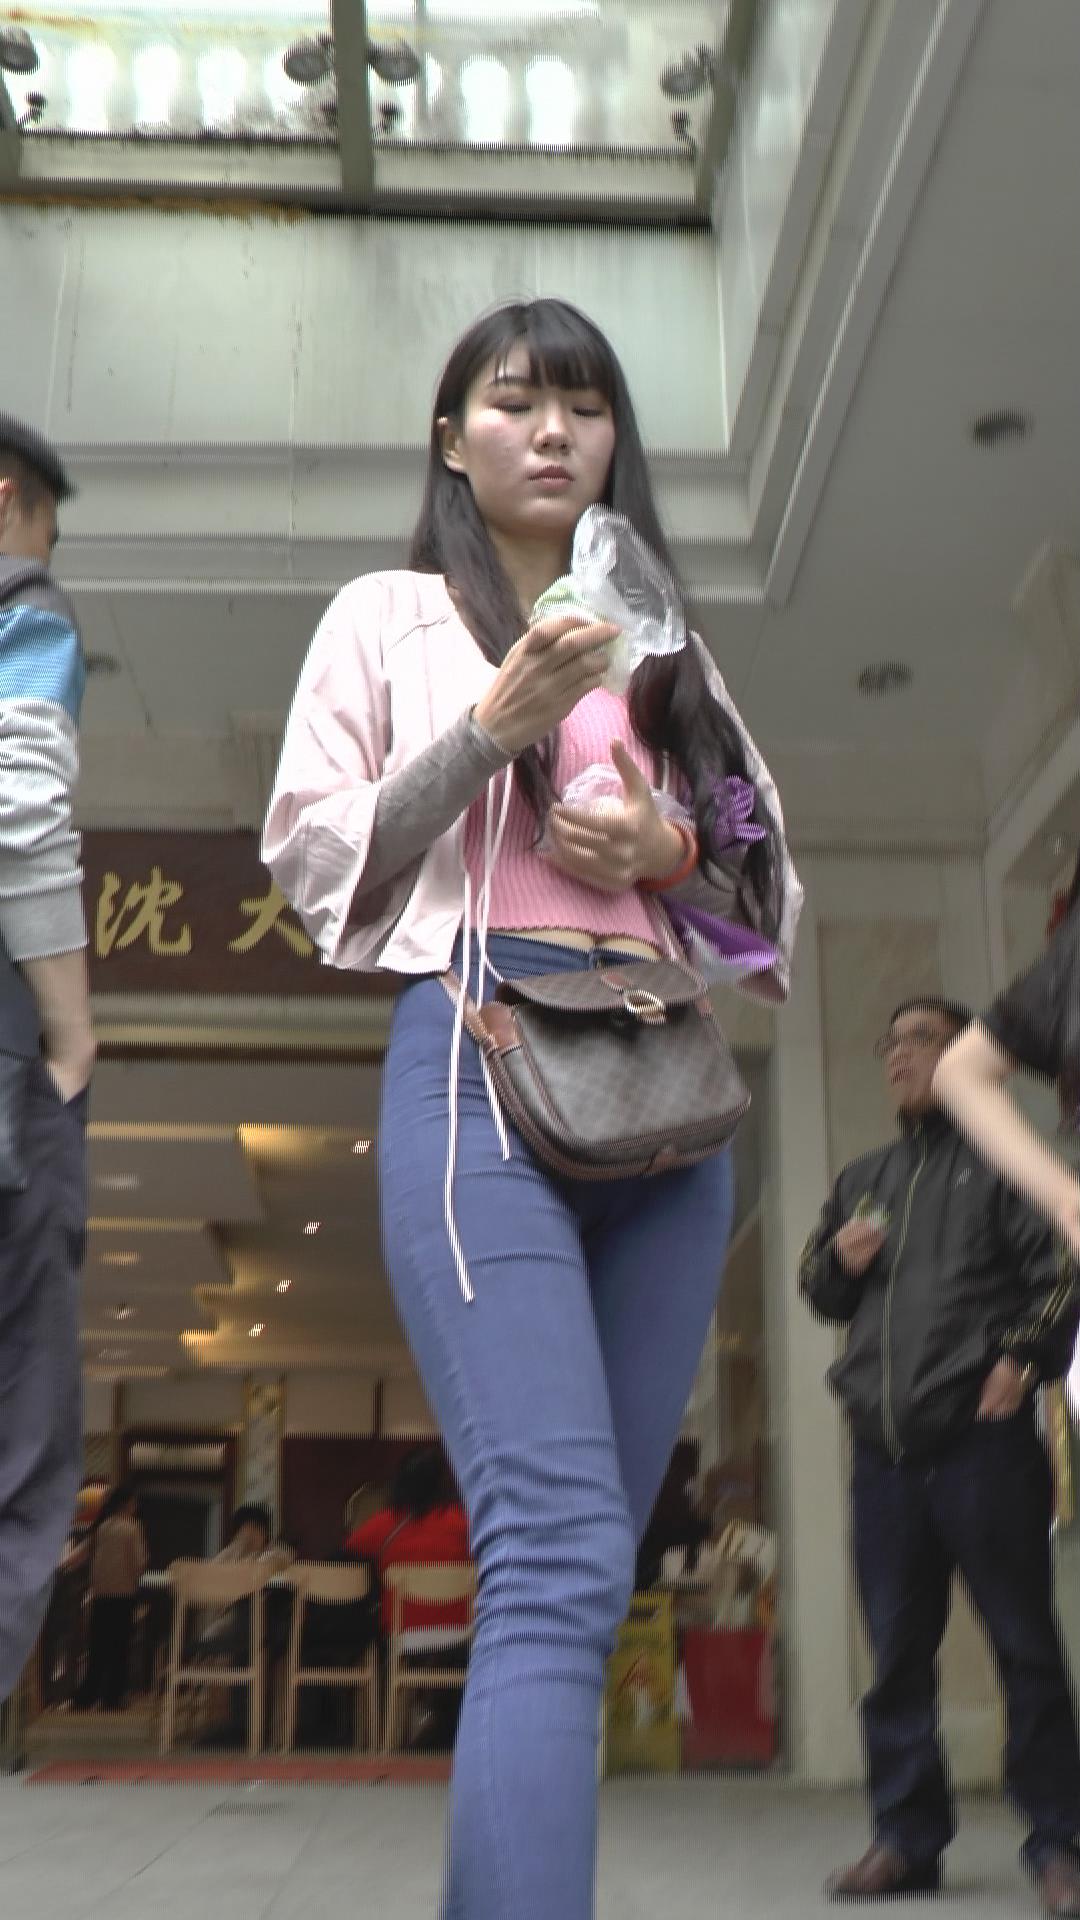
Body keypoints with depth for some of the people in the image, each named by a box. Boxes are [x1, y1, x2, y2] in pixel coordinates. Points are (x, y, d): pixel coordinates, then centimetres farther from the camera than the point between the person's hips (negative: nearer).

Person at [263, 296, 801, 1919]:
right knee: (561, 1553, -18)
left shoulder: (671, 652, 24)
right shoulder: (390, 617, 15)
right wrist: (492, 728, -6)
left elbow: (774, 884, 22)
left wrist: (673, 852, -1)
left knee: (585, 1555, 3)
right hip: (479, 1055, -4)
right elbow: (311, 855, 6)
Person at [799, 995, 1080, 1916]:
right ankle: (907, 1839, 18)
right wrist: (837, 1261, 6)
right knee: (897, 1653, 9)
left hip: (982, 1439, -5)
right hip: (884, 1450, 5)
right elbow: (820, 1293, 26)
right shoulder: (862, 1180, 21)